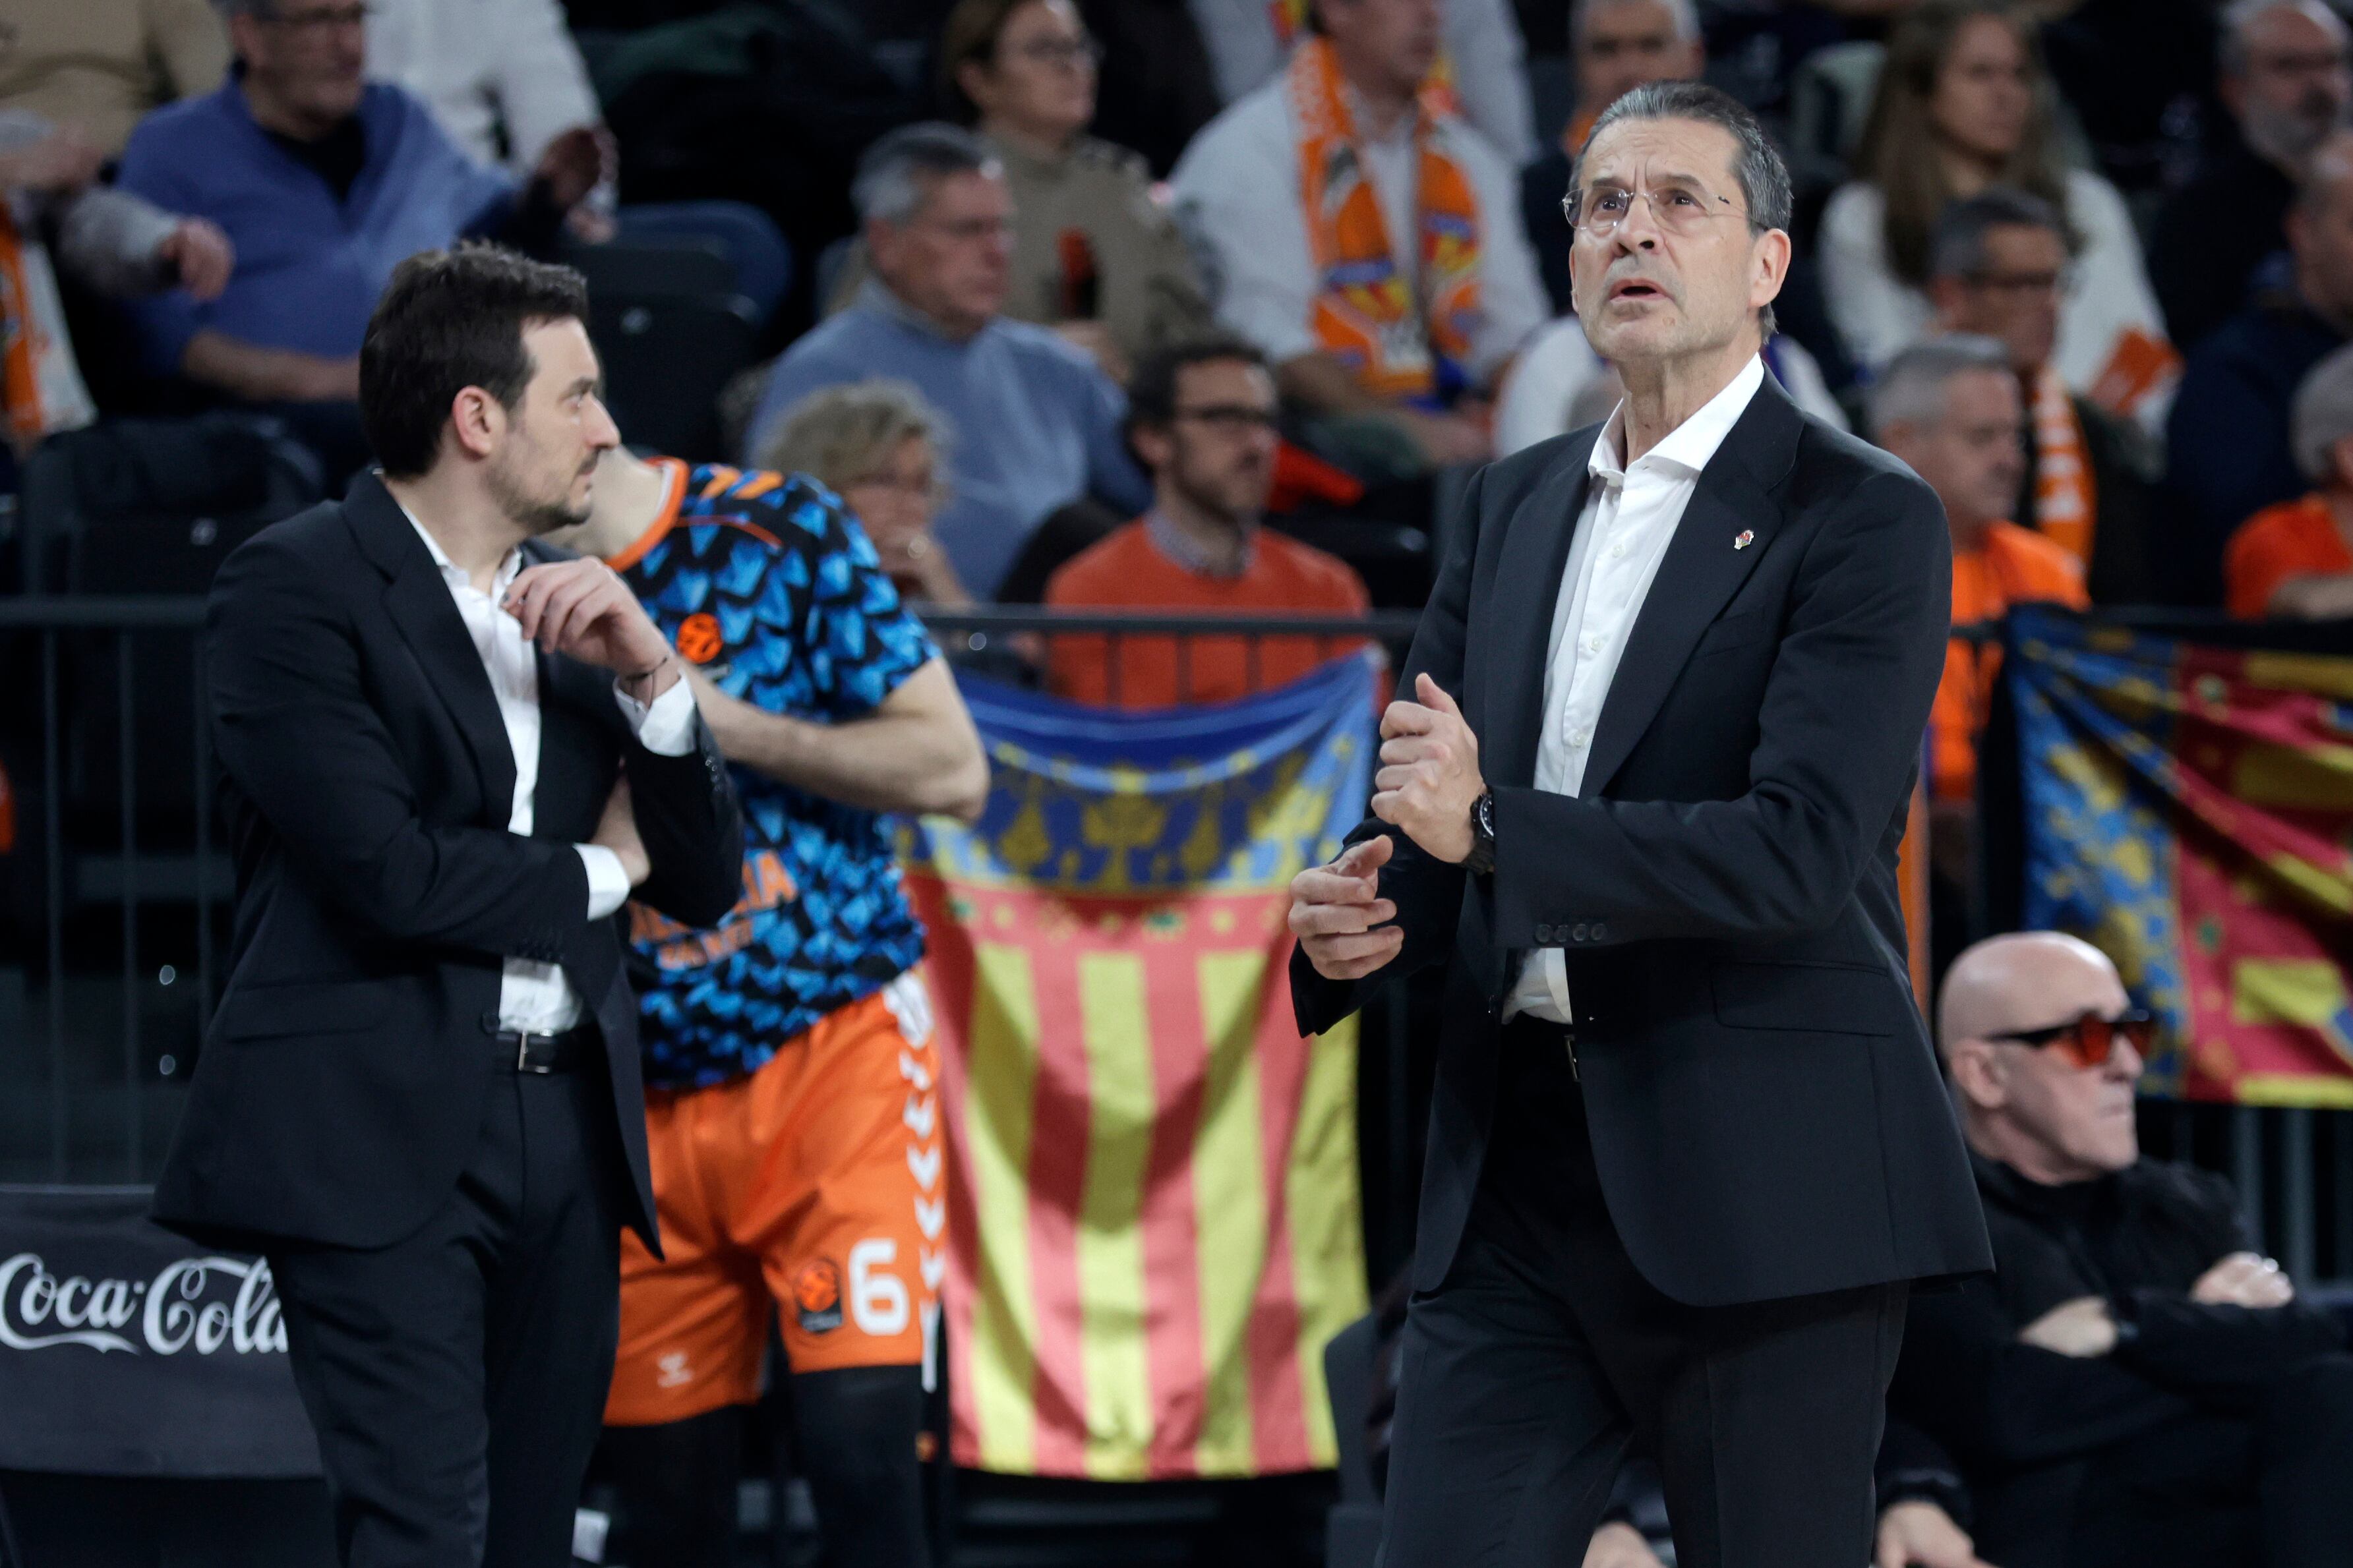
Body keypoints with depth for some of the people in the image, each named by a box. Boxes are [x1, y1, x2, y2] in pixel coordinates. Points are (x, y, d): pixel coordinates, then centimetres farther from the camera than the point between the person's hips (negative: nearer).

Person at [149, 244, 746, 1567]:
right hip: (381, 1141, -7)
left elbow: (707, 884, 14)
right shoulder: (298, 586, -5)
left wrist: (651, 675, -2)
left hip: (566, 1131, 7)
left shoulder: (570, 603, 16)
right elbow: (387, 868, -17)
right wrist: (593, 872, 1)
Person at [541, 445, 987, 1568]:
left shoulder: (779, 533, -4)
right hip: (642, 1102, 3)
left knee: (860, 1450, -16)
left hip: (834, 1052, -3)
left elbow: (952, 769, -5)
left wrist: (727, 727, -14)